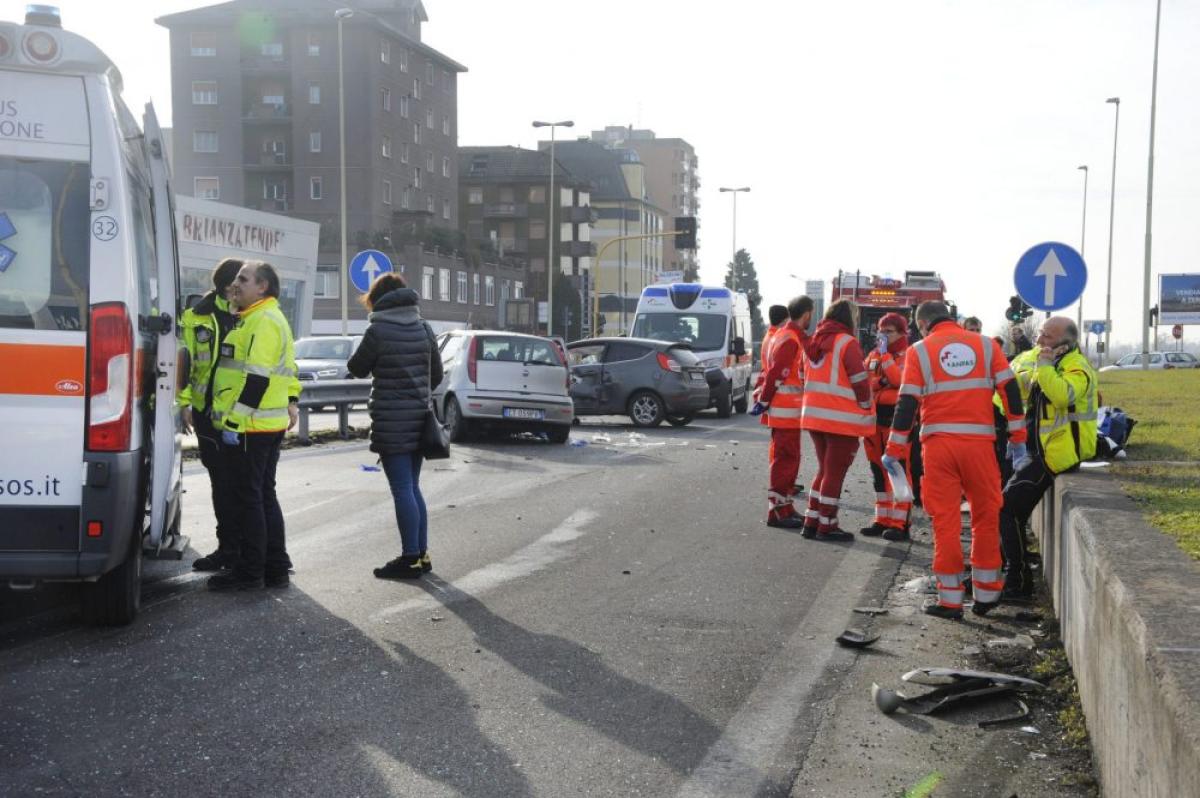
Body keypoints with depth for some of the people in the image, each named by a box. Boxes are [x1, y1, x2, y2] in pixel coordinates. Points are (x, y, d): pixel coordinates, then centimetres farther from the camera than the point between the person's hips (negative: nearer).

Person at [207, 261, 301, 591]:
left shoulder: (264, 321, -14)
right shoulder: (265, 319, 20)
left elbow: (257, 378, -22)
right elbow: (287, 372, 24)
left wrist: (234, 420, -22)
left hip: (249, 428, -11)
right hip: (270, 425, 11)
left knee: (249, 499, -3)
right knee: (265, 496, 14)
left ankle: (249, 572, 4)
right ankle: (276, 568, 20)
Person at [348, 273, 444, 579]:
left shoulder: (378, 331, -12)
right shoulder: (423, 327, 5)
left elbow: (357, 368, -1)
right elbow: (436, 372, 12)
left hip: (391, 420, -6)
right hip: (418, 417, 6)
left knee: (402, 490, -2)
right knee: (412, 487, 15)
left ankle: (410, 558, 1)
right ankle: (422, 553, 18)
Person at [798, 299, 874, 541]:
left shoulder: (813, 342, 12)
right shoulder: (847, 343, -12)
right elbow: (860, 381, -13)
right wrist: (866, 410, -1)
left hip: (814, 415, 7)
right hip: (842, 419, -7)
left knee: (824, 469, 18)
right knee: (835, 473, 1)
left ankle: (812, 522, 19)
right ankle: (826, 526, 6)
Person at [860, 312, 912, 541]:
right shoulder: (873, 355, 15)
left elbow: (900, 380, -20)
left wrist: (885, 355, -17)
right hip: (875, 419, 7)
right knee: (879, 473, 10)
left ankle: (900, 524, -5)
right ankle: (883, 520, 18)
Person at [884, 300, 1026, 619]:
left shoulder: (919, 350, 5)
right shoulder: (986, 344, 10)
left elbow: (907, 403, -2)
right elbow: (1011, 390, 5)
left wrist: (894, 451, 1)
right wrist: (1017, 437, 9)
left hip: (939, 443, -1)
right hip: (979, 442, 1)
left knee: (945, 518, 4)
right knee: (986, 515, 13)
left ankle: (950, 599, 6)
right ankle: (985, 594, 22)